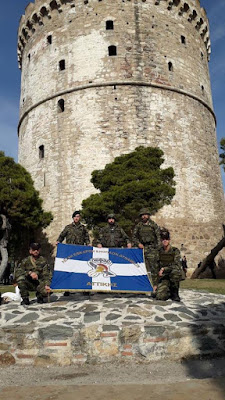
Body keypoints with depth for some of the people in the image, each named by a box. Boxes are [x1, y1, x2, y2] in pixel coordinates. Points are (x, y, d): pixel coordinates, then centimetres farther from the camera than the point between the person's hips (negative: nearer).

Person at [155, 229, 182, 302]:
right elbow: (157, 268, 8)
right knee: (160, 296, -24)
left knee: (175, 271, -38)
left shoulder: (175, 251, -6)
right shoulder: (159, 252, 3)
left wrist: (164, 269, -25)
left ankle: (175, 293, -13)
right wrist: (156, 283, 5)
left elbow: (177, 266, -18)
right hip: (163, 277, 2)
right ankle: (169, 292, 13)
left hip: (173, 276, -1)